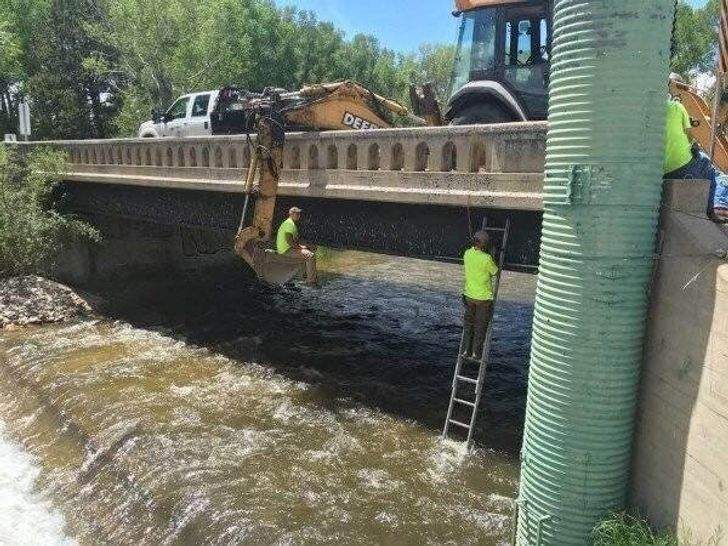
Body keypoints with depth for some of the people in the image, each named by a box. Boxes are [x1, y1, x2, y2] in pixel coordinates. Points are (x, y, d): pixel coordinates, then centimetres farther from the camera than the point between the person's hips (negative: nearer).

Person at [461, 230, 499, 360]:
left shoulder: (467, 253, -7)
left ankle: (466, 350, 22)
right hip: (484, 297, -5)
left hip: (469, 295, 5)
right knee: (481, 325, 11)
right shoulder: (486, 258, -24)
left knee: (468, 323, 19)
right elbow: (495, 272, -8)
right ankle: (476, 352, 19)